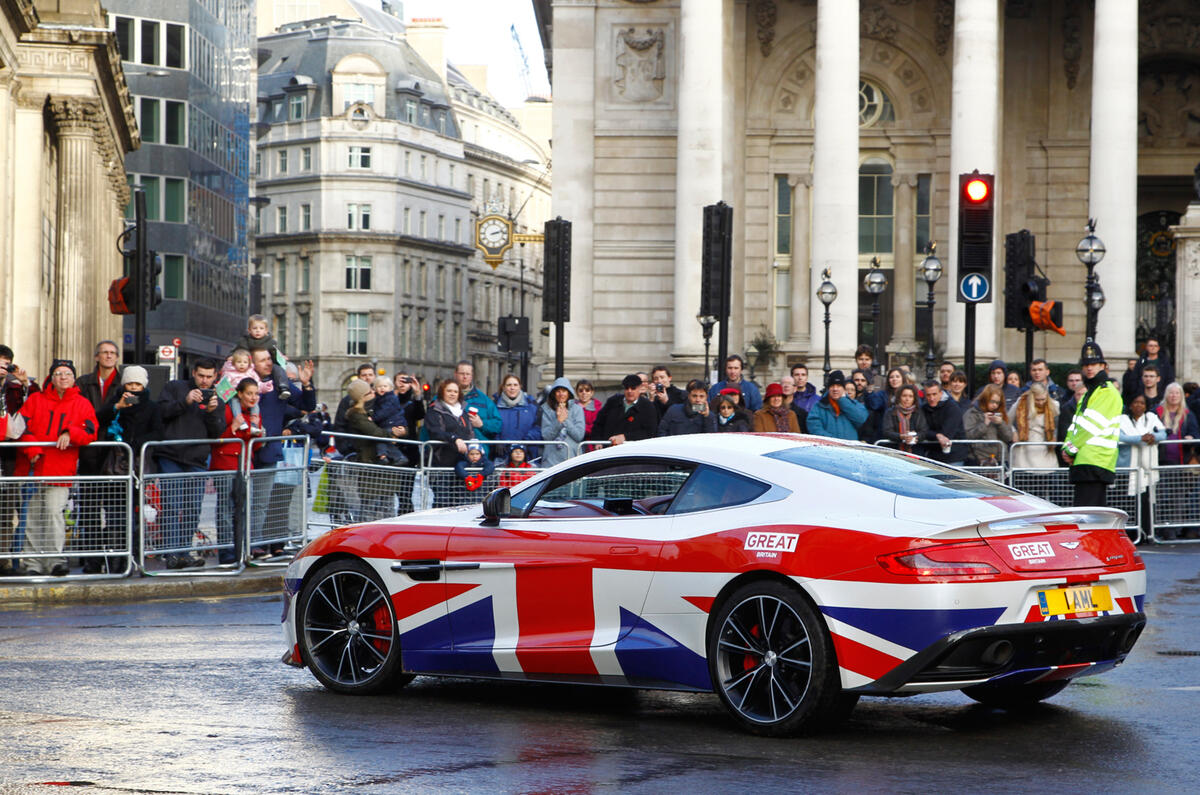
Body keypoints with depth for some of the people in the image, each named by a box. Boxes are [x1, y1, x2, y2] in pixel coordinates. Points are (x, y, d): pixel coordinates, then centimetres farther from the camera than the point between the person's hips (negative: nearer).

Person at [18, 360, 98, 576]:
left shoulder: (82, 404, 11)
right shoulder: (35, 400, 11)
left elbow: (90, 432, 1)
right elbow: (23, 426, 3)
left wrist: (70, 433, -18)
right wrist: (32, 450, -11)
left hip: (61, 468, -1)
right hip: (34, 468, 1)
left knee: (55, 513, -11)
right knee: (33, 516, 1)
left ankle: (55, 560, -8)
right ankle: (33, 563, 5)